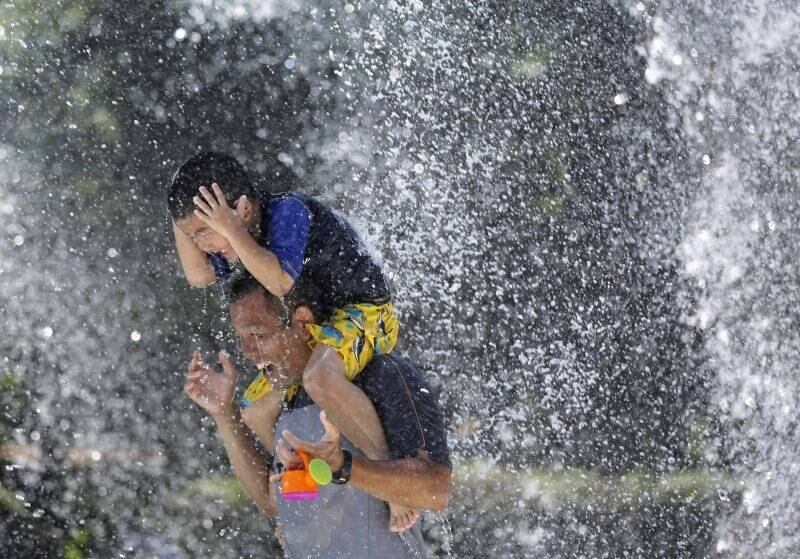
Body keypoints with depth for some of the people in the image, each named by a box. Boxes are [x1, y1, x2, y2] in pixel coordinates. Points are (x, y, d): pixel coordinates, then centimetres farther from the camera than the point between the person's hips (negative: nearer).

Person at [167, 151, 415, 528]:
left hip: (364, 310, -10)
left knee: (320, 378, -41)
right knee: (252, 415, 15)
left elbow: (280, 282, -34)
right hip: (312, 325, 10)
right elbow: (199, 275, 11)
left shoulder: (288, 211, -24)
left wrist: (233, 231, -32)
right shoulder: (248, 235, 2)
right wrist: (179, 219, 0)